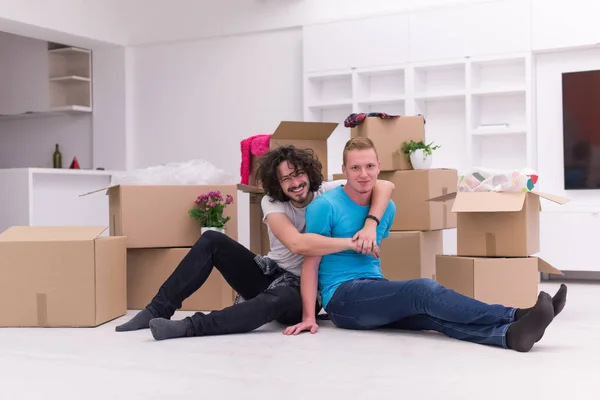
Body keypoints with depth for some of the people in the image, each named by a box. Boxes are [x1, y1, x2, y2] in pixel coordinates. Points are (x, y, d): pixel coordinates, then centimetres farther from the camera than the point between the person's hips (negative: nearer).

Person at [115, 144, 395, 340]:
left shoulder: (328, 192, -7)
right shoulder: (272, 203, -8)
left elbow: (385, 186, -18)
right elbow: (298, 244, -28)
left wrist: (370, 226, -35)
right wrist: (352, 243, -32)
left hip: (303, 291, -3)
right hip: (269, 275, 3)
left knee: (278, 298, -42)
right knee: (212, 240, -15)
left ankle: (189, 327, -43)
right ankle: (159, 310, -15)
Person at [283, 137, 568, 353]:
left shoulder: (387, 207, 11)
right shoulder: (325, 207, -9)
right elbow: (311, 263, -8)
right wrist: (308, 317, -14)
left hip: (374, 295, 6)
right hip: (342, 298, -6)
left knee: (434, 314, -26)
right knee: (423, 290, -30)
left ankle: (510, 334, -51)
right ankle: (515, 316, -37)